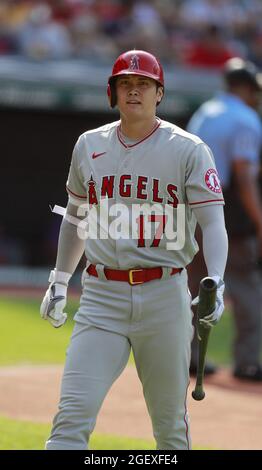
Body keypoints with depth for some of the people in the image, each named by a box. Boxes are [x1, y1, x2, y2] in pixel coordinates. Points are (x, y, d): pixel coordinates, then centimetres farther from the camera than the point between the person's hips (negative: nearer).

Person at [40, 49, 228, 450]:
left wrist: (215, 284, -24)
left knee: (171, 425, 7)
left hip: (165, 297, -2)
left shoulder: (188, 150, -2)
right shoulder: (89, 145, 10)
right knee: (72, 418, -11)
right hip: (102, 296, 2)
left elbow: (213, 222, -8)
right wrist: (59, 281, 23)